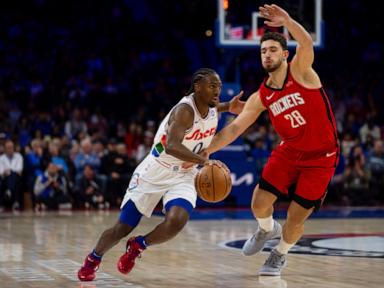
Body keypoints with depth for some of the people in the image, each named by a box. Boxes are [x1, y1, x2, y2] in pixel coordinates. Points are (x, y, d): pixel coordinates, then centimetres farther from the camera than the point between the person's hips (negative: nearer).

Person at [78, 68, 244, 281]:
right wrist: (204, 160, -54)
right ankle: (93, 259, 34)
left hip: (183, 175, 5)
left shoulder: (212, 107, -3)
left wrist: (228, 107, 10)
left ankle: (138, 246, 4)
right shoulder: (185, 110, -26)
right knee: (122, 228, 3)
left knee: (177, 221, -25)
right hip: (155, 172, -5)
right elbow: (171, 146, -43)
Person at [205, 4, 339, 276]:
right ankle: (267, 229, 31)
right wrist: (205, 151, -9)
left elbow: (306, 43, -35)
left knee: (296, 218, -3)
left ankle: (281, 254, 29)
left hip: (320, 157, -4)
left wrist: (286, 20, -52)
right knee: (259, 203, -6)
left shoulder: (300, 71, -14)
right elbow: (235, 128, 0)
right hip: (289, 151, 4)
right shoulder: (261, 97, -1)